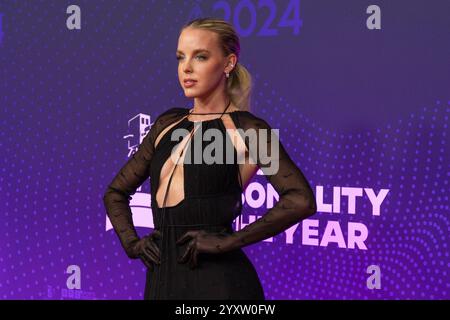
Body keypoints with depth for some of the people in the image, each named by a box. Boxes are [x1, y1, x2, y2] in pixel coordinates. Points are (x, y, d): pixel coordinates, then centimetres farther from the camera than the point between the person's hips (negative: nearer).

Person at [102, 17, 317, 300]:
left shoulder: (245, 129, -4)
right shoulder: (168, 125, 12)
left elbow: (301, 200, -18)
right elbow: (116, 193, 21)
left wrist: (230, 241, -19)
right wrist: (131, 242, 5)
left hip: (217, 279, -5)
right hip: (161, 276, 6)